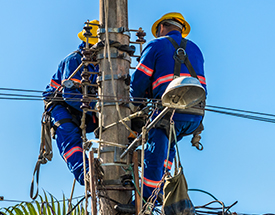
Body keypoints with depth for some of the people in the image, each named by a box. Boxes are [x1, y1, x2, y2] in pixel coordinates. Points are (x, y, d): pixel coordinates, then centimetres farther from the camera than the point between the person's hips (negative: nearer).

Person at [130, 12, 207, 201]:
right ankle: (160, 186, 23)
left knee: (154, 155, -1)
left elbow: (139, 79, 3)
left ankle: (146, 200, -2)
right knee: (168, 143, 28)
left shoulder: (157, 45, 6)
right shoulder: (195, 49, 25)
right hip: (196, 115, 7)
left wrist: (134, 103, 21)